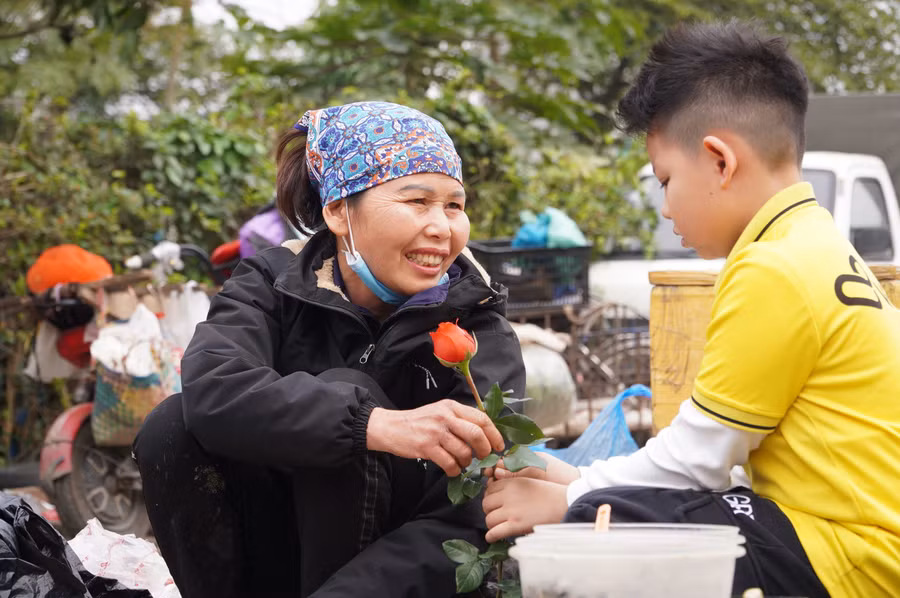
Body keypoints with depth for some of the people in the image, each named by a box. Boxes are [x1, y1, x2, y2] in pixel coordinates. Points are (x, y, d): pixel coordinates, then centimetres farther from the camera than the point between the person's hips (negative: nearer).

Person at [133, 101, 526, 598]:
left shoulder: (476, 322, -10)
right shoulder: (274, 283, -6)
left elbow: (472, 520, -23)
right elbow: (211, 389, -29)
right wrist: (379, 424, -43)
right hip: (274, 551, 2)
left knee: (342, 389, -24)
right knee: (171, 429, -23)